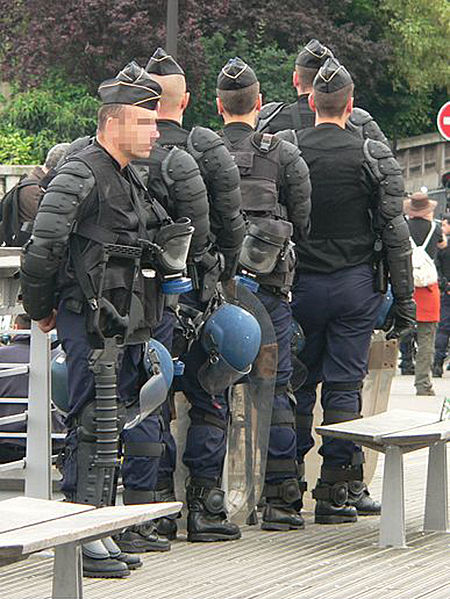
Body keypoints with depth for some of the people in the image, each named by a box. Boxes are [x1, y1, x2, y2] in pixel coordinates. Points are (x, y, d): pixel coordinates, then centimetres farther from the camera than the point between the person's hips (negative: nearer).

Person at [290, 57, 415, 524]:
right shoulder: (372, 157, -5)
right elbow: (394, 233, -5)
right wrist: (404, 299, -2)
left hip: (301, 285, 2)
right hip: (356, 284, -1)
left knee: (298, 384, 10)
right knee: (343, 386, 1)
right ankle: (337, 491, 1)